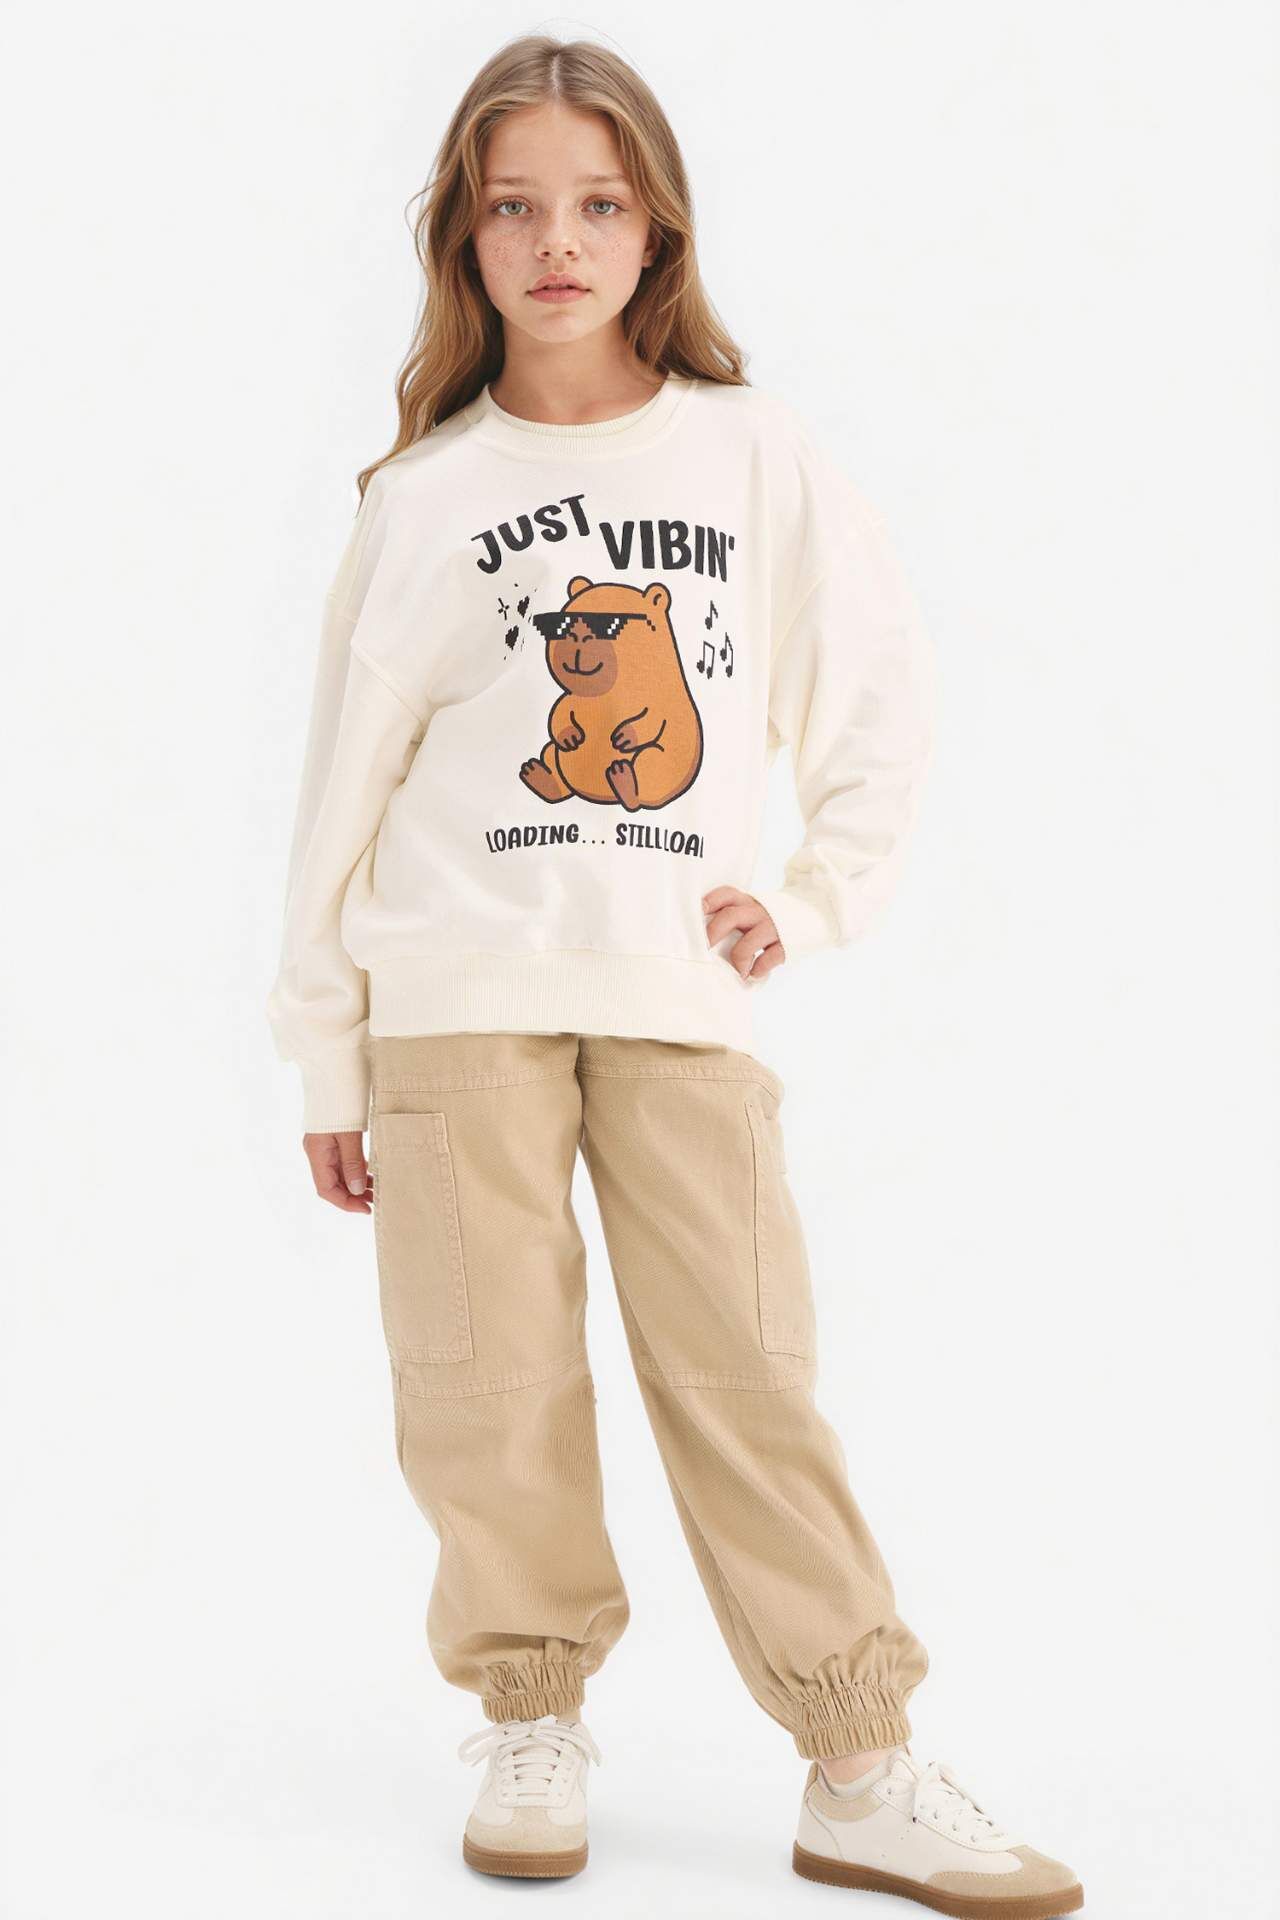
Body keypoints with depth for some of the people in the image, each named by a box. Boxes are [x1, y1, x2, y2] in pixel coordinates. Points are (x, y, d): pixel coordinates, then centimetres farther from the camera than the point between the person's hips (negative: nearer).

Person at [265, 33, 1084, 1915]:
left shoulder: (754, 453, 7)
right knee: (491, 1388, -1)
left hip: (684, 996, 0)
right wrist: (326, 1055, 6)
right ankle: (535, 1723, 17)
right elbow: (346, 779, 7)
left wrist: (818, 897, 3)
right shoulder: (428, 493, 6)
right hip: (459, 996, 0)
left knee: (748, 1377, -3)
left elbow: (881, 690, 14)